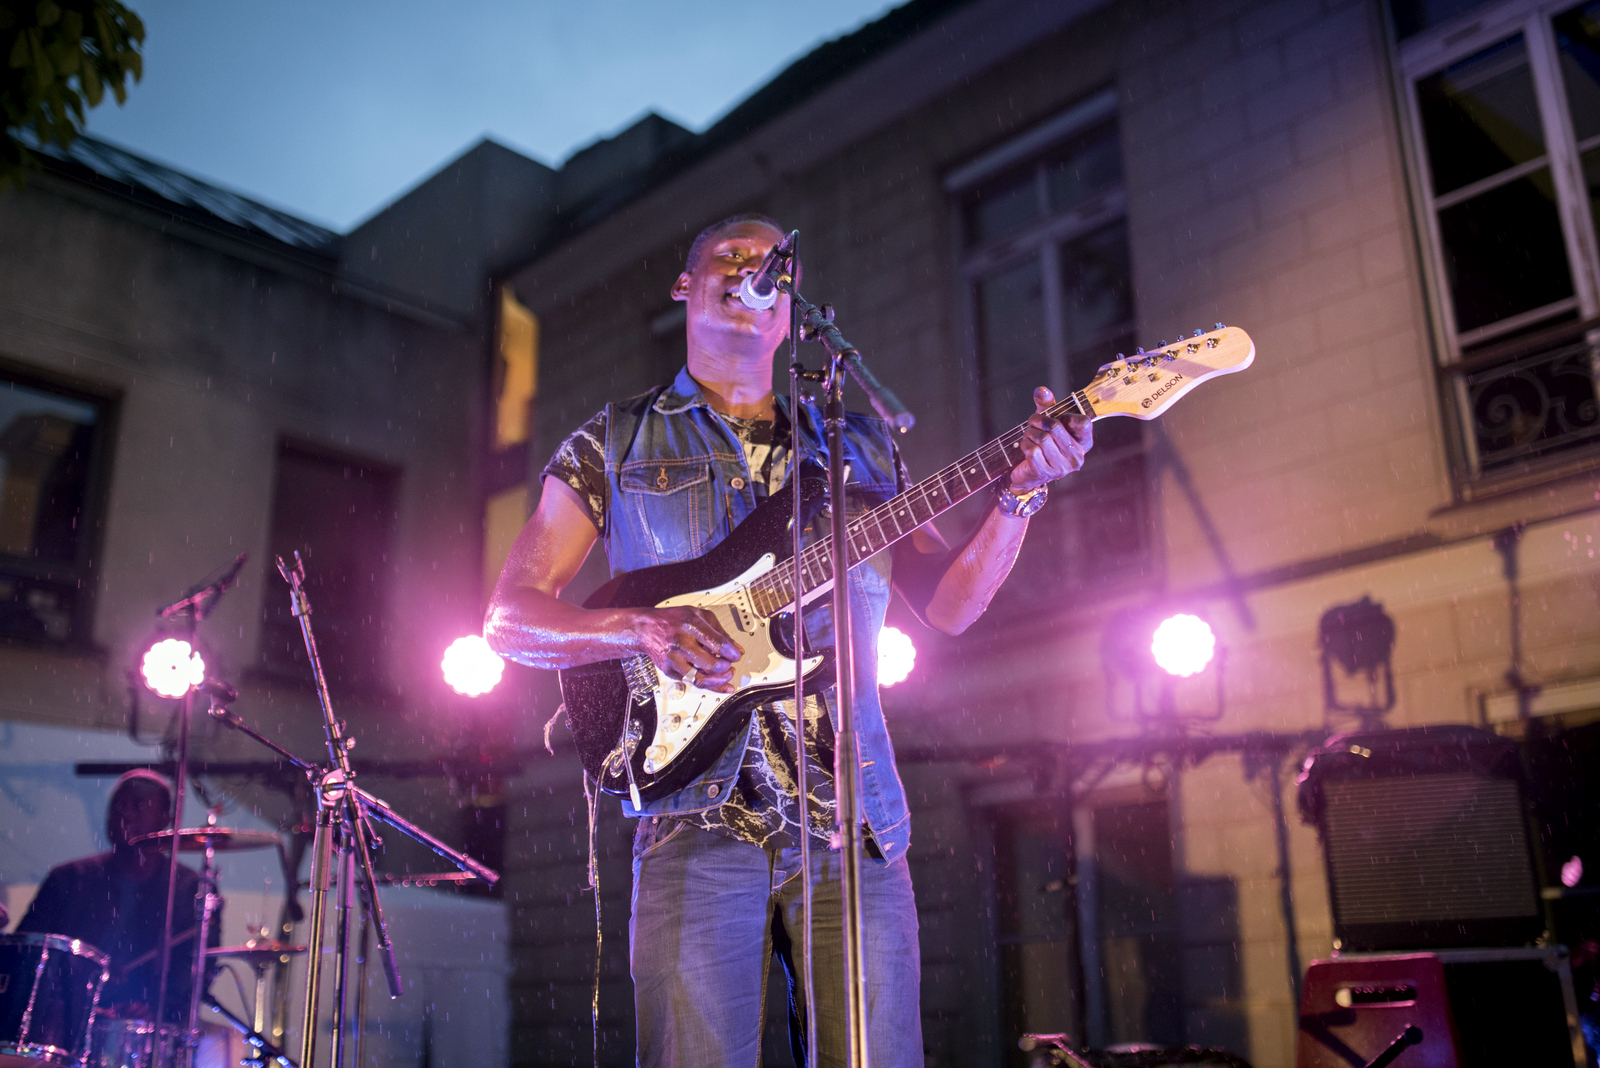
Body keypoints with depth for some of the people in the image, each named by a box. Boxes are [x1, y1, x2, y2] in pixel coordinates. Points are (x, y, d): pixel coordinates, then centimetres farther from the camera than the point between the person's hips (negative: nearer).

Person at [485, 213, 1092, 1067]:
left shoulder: (859, 447, 18)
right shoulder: (613, 444, 11)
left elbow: (947, 604, 12)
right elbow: (508, 618, 7)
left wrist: (1020, 492, -5)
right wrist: (643, 629, -12)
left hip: (853, 820, 3)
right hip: (697, 815, -2)